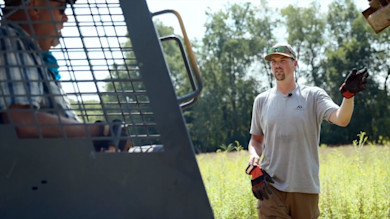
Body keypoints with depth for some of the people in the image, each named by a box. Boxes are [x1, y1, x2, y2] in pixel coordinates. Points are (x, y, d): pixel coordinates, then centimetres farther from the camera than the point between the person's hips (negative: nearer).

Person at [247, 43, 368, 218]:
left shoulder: (313, 96, 1)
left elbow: (341, 119, -15)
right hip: (271, 186, 1)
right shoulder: (262, 100, 9)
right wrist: (253, 159, -5)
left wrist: (348, 95, -34)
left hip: (305, 186, -1)